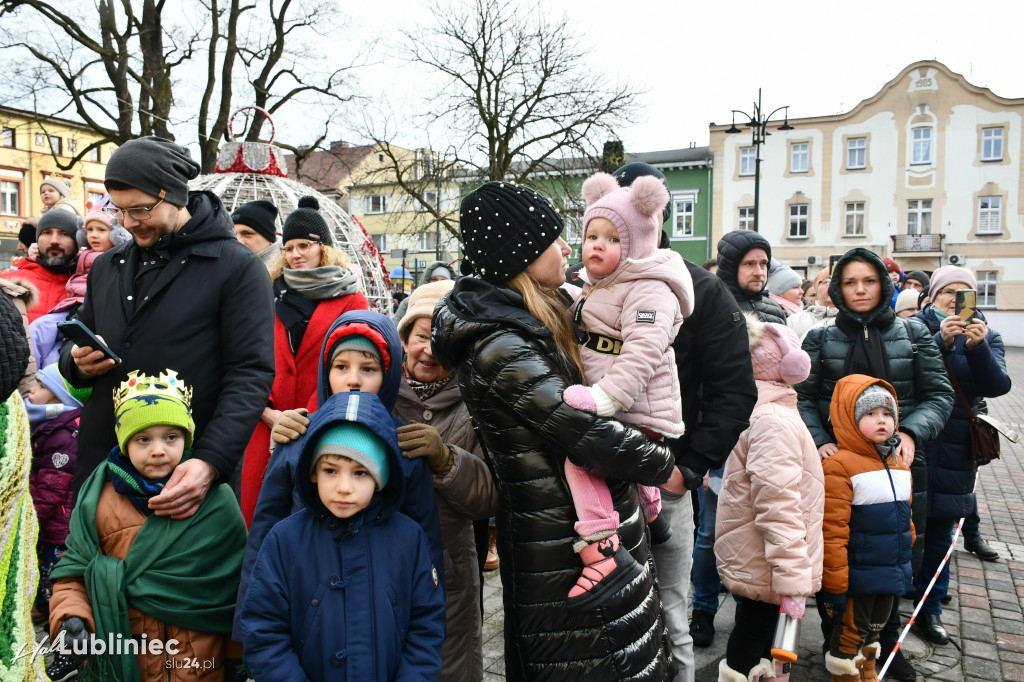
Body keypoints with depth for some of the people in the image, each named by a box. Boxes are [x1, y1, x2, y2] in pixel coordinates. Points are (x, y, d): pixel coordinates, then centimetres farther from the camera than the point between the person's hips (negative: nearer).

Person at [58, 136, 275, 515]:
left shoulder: (238, 267, -8)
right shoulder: (107, 267, 12)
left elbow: (251, 373, -14)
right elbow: (76, 346, 23)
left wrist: (211, 463, -26)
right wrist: (78, 363, -2)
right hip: (99, 468, 6)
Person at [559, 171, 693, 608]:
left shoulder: (649, 291, -14)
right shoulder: (597, 289, 16)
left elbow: (640, 354, -27)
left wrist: (604, 397, -35)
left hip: (638, 415, -11)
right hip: (613, 411, 11)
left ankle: (602, 553, -27)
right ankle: (650, 512, 53)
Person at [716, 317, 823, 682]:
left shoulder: (761, 409, 1)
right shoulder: (774, 420, -13)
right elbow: (778, 506, -16)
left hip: (754, 565, 4)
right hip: (765, 570, -4)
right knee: (748, 651, 7)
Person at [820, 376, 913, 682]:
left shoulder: (900, 465, 6)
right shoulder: (840, 466, -21)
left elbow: (904, 517, 18)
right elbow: (832, 531, -22)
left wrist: (906, 563, 21)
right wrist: (834, 584, -20)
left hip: (891, 576, 8)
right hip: (858, 577, -8)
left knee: (873, 630, 25)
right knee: (850, 634, 9)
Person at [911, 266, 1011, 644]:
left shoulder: (987, 335, 7)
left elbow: (996, 386, -9)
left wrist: (977, 346, -24)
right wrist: (940, 341, -31)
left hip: (956, 446, 3)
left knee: (942, 527, 8)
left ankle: (930, 607, 22)